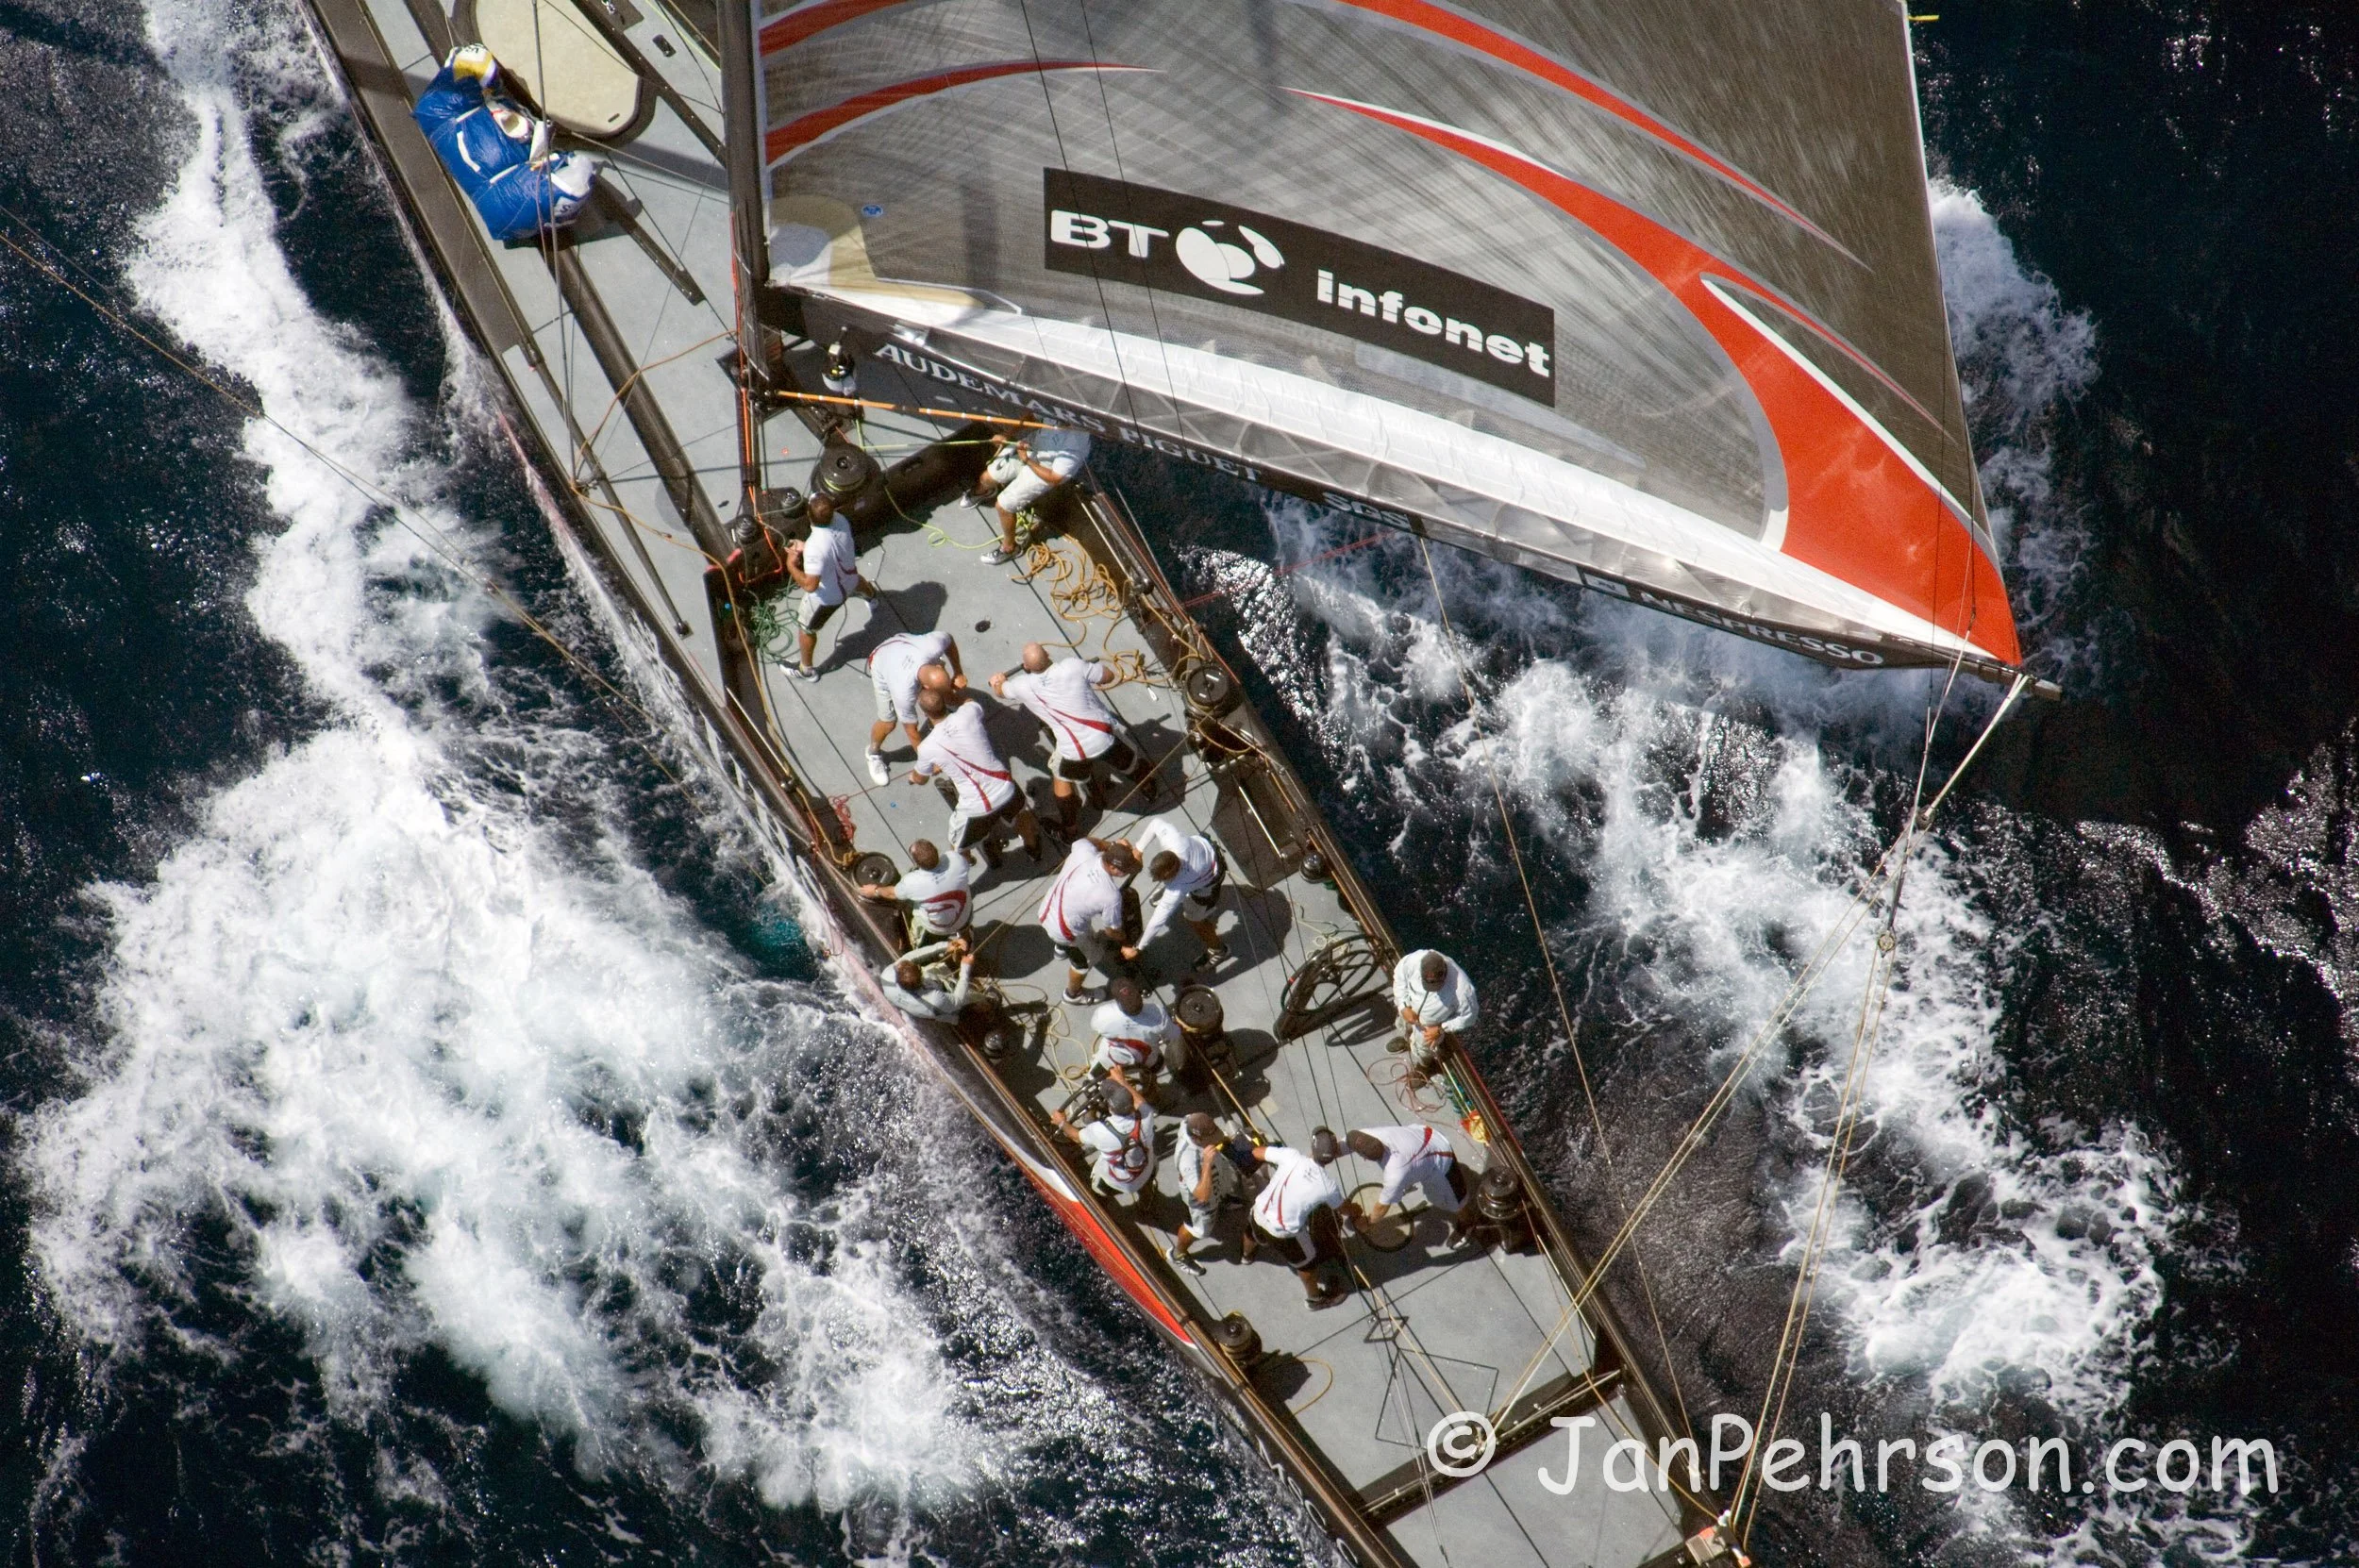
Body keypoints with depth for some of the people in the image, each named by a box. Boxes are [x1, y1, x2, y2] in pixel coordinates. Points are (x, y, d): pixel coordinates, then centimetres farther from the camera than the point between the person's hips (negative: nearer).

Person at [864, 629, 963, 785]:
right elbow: (910, 729, -27)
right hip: (883, 667, -4)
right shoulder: (903, 691, -46)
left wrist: (958, 673, -17)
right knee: (887, 723, 4)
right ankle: (873, 753, 35)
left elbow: (949, 639, -15)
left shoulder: (935, 645, -44)